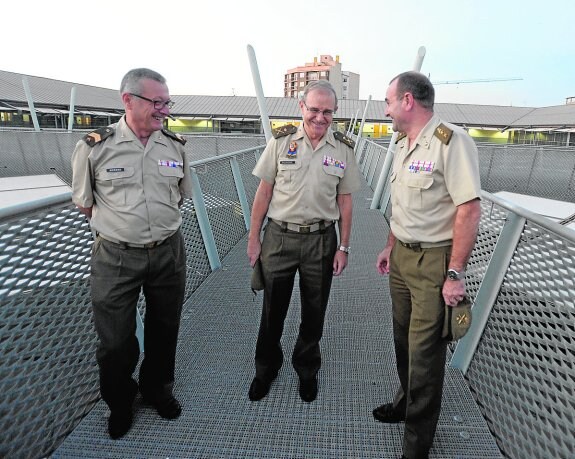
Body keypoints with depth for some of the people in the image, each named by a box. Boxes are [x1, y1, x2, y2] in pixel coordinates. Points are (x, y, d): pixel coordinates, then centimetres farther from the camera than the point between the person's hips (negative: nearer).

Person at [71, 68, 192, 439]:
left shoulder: (175, 145, 0)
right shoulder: (95, 147, -9)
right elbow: (85, 203, 4)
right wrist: (120, 227, 6)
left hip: (169, 253, 3)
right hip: (116, 257, -2)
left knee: (164, 331, 18)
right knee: (115, 341, 10)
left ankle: (158, 390, 45)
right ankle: (120, 404, 40)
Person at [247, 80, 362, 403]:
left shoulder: (344, 149, 0)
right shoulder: (281, 141, -3)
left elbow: (345, 201, 4)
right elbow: (264, 192, 0)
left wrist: (344, 247, 2)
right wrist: (254, 238, -1)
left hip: (321, 240, 1)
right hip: (279, 237, 0)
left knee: (314, 312, 14)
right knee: (273, 310, 12)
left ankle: (307, 371, 38)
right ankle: (266, 369, 36)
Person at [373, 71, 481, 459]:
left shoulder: (451, 141, -16)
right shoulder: (404, 144, 11)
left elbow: (470, 209, -21)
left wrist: (455, 274, -21)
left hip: (433, 261, -8)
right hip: (402, 257, 8)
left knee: (425, 351, 4)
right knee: (404, 339, 21)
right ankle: (407, 401, 45)